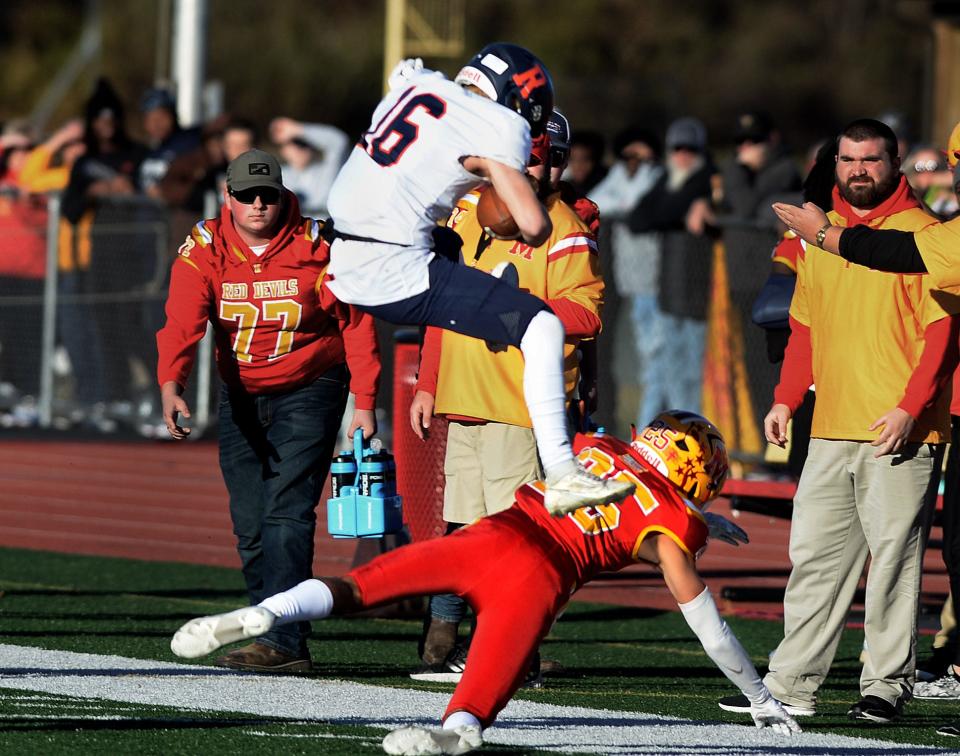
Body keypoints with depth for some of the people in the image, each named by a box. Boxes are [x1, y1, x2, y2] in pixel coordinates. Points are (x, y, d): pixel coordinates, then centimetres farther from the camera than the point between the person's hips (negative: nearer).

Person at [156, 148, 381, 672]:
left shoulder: (317, 247, -13)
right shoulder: (203, 251, -10)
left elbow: (356, 324, -6)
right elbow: (182, 323, -24)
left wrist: (364, 403, -9)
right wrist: (171, 385, -41)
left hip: (309, 390, -4)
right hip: (240, 395, 4)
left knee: (286, 511, -17)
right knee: (250, 525, 5)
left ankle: (282, 642, -22)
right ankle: (283, 647, 14)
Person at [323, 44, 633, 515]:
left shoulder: (416, 82, 14)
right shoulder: (500, 127, -6)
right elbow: (534, 227, -10)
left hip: (337, 267, 8)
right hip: (396, 277, -8)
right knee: (542, 327, -4)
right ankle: (561, 475, -10)